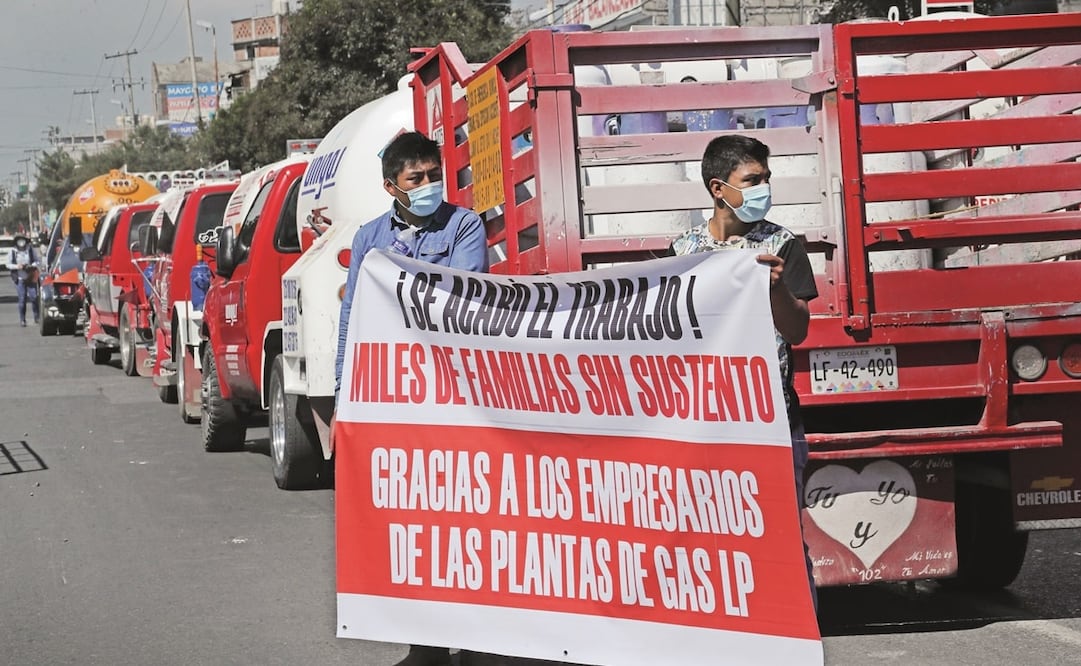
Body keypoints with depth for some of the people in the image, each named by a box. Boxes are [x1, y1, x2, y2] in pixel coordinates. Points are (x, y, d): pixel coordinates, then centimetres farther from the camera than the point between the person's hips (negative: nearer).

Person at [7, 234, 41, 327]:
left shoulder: (31, 249, 0)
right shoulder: (13, 251, 0)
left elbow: (37, 261, 6)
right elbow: (8, 264, 5)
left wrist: (31, 265, -14)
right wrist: (17, 266, -14)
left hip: (31, 278, 0)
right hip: (19, 279, 0)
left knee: (34, 297, -4)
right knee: (22, 299, -1)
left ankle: (37, 317, 11)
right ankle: (22, 320, 7)